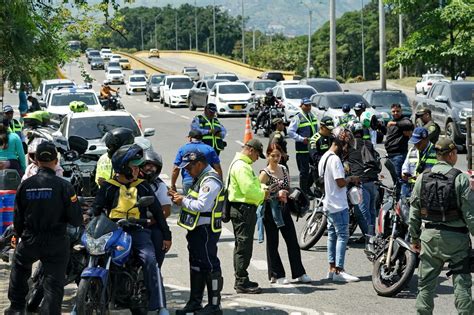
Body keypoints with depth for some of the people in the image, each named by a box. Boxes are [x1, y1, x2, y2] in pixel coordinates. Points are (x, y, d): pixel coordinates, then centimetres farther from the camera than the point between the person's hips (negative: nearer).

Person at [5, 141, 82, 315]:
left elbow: (17, 218, 5)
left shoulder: (25, 185, -4)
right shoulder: (64, 186, -12)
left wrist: (19, 235, 23)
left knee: (19, 268, 29)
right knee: (54, 284, 3)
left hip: (30, 240, 3)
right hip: (56, 243, -3)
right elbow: (76, 219, -14)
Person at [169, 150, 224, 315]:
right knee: (196, 265, 16)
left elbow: (202, 205, -25)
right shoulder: (202, 178, 16)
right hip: (197, 229, 11)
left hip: (206, 230, -11)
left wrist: (184, 201, -14)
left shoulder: (210, 181, -18)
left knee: (209, 266, -6)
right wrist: (181, 198, 3)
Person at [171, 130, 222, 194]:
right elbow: (218, 169, 2)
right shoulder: (209, 149, 6)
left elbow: (175, 169, 2)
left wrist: (173, 185, 9)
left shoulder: (182, 149, 5)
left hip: (188, 182, -1)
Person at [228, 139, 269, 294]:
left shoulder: (243, 165, 19)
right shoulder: (241, 166, -17)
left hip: (244, 209, 11)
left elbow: (254, 183, 23)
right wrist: (262, 195, -10)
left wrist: (263, 190, 5)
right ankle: (242, 282, -5)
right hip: (243, 209, -11)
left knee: (242, 246, 16)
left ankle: (241, 280, 23)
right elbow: (248, 189, -25)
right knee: (244, 247, -8)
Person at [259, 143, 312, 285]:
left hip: (284, 210, 6)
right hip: (270, 212, -6)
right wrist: (276, 195, -22)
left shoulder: (284, 169, 8)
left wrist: (290, 194, 1)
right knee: (272, 244, 4)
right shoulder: (265, 174, -11)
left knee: (293, 241, 6)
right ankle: (276, 275, 12)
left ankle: (299, 273, 14)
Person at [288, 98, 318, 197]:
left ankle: (307, 188, 27)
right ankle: (303, 192, 7)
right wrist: (301, 139, -21)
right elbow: (290, 131, -14)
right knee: (304, 170, -3)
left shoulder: (312, 116, 14)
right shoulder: (298, 118, -9)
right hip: (302, 148, -7)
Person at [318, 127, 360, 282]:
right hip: (339, 205, -10)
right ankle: (339, 271, -8)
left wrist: (346, 178, 13)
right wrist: (351, 179, -3)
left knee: (332, 235, 13)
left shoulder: (324, 157, 12)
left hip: (328, 204, 10)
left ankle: (332, 268, 16)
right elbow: (341, 182, -22)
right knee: (342, 236, -7)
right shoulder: (335, 159, -19)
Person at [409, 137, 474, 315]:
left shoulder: (423, 178, 3)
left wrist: (414, 237, 15)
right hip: (455, 237, -4)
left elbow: (414, 212, 7)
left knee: (426, 282, 11)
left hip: (430, 235, 4)